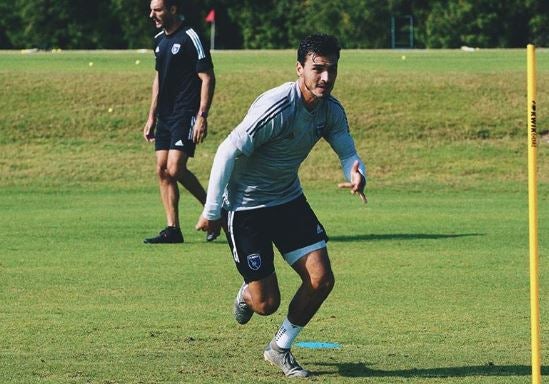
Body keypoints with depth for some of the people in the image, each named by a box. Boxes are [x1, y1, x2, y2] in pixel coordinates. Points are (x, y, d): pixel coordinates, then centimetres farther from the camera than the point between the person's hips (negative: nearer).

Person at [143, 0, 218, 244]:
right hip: (165, 115, 8)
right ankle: (173, 230, 5)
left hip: (186, 114, -8)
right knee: (162, 170, 2)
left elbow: (207, 78, -13)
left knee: (175, 169, -15)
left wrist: (202, 116, -18)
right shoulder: (159, 40, 13)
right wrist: (152, 117, 19)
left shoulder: (190, 38, -12)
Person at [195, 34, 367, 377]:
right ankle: (247, 294, 33)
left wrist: (357, 173, -23)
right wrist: (212, 211, -19)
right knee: (267, 303, -7)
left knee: (321, 280, -5)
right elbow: (228, 152, -23)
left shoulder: (331, 110, -5)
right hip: (245, 205, -7)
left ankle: (280, 348, 18)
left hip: (289, 200, 7)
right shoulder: (276, 108, -28)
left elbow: (348, 152, 4)